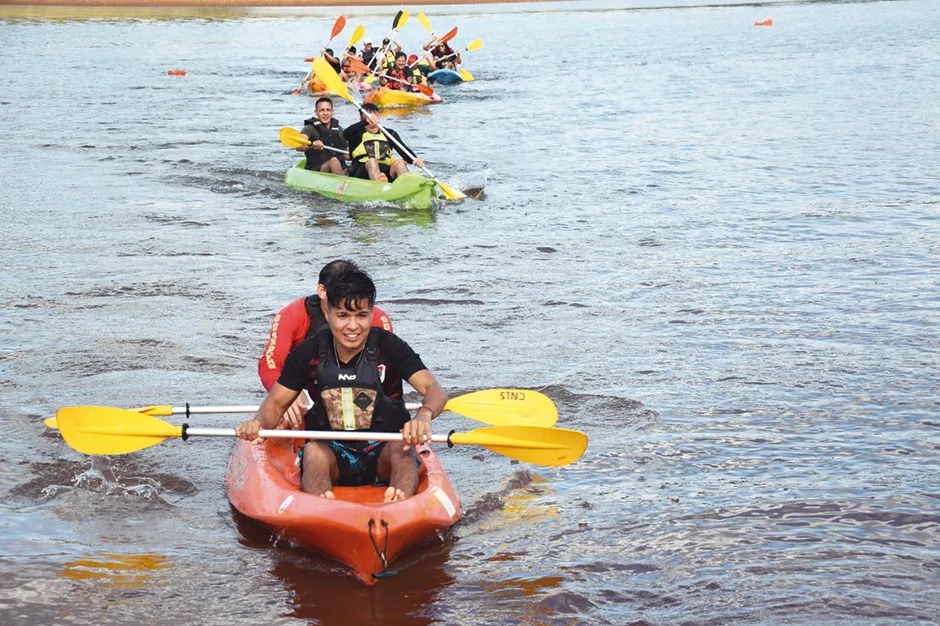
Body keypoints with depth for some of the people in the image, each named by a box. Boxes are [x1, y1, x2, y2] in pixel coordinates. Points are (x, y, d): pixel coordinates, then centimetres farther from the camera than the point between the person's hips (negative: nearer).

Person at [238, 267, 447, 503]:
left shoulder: (388, 346, -7)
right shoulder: (309, 353, -2)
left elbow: (434, 390, -17)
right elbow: (277, 402, 5)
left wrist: (423, 415, -42)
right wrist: (258, 422, -20)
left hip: (381, 456, -1)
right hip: (333, 456, 1)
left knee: (402, 448, -33)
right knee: (313, 451, -31)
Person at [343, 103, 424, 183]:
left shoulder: (389, 134, 20)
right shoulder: (358, 134, 13)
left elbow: (404, 150, 5)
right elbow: (345, 134, -12)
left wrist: (415, 160, -18)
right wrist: (366, 122, -27)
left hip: (385, 171, 3)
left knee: (399, 162, -25)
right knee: (371, 161, -34)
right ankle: (379, 184, -69)